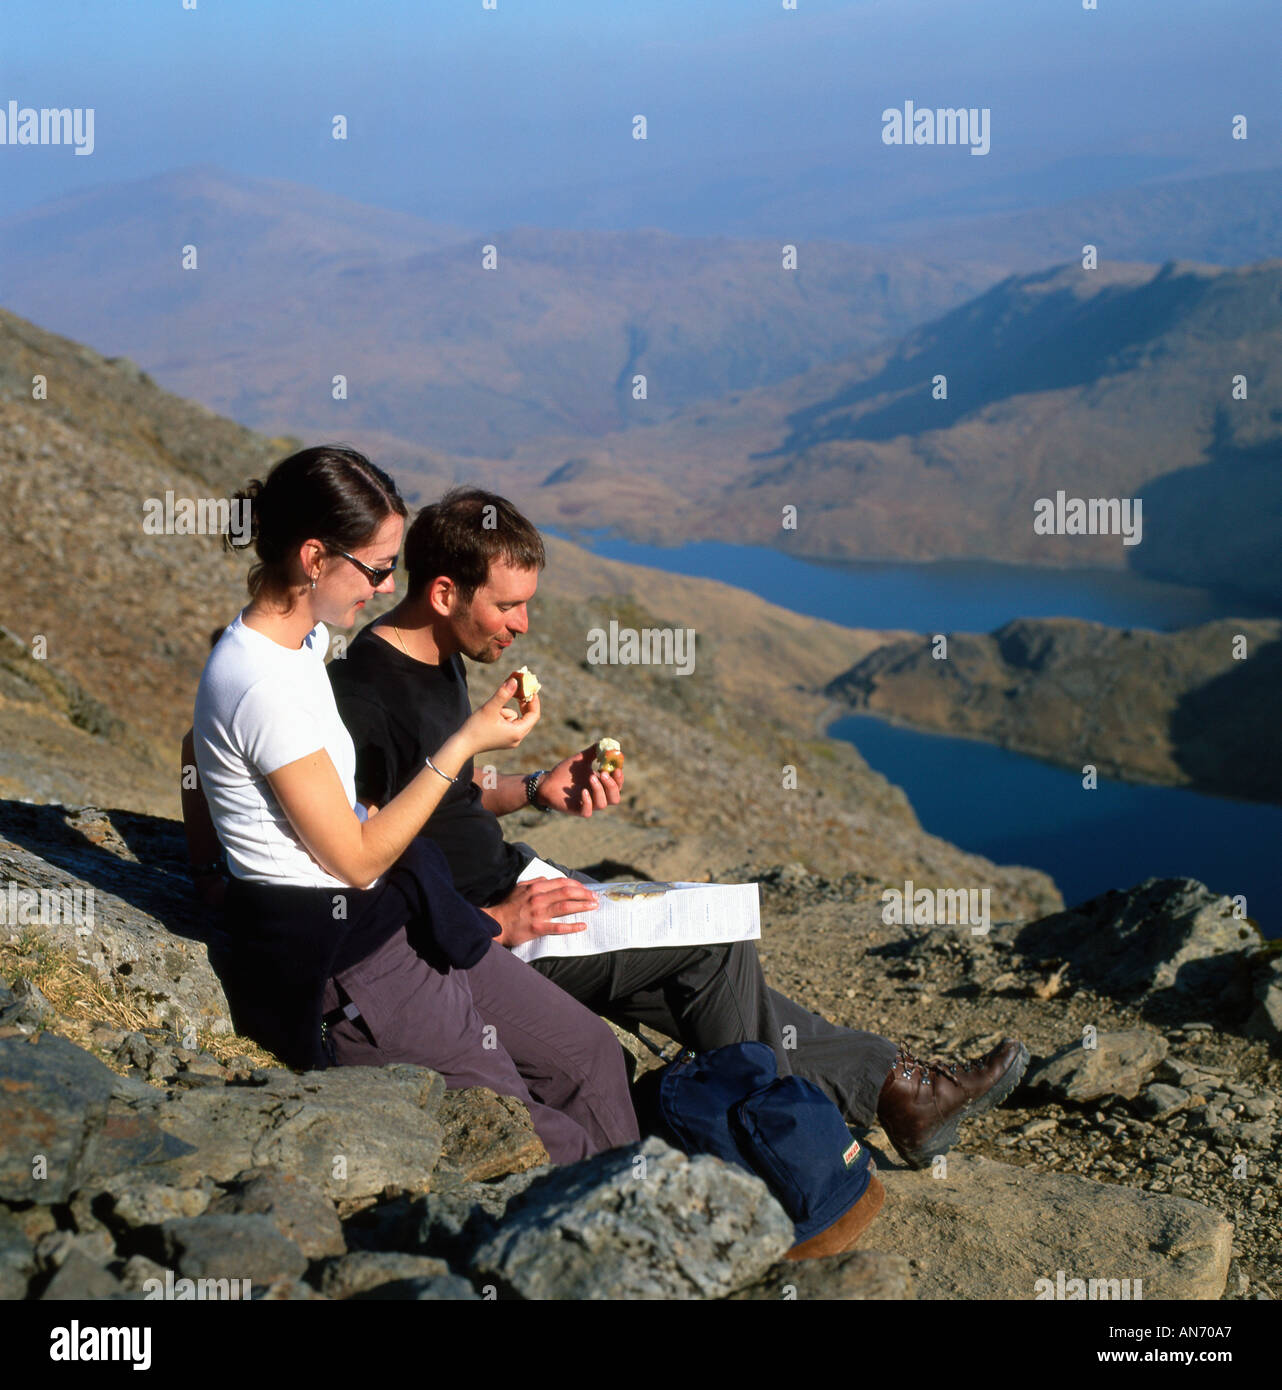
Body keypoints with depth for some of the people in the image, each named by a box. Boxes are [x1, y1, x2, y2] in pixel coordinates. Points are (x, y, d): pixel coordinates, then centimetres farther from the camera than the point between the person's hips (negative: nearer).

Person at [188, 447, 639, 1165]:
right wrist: (465, 744, -12)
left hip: (392, 914, 10)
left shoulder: (303, 638, 5)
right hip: (333, 962, -10)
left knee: (591, 1050, 9)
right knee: (534, 1141, -6)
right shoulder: (262, 686, -25)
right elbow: (357, 861, -18)